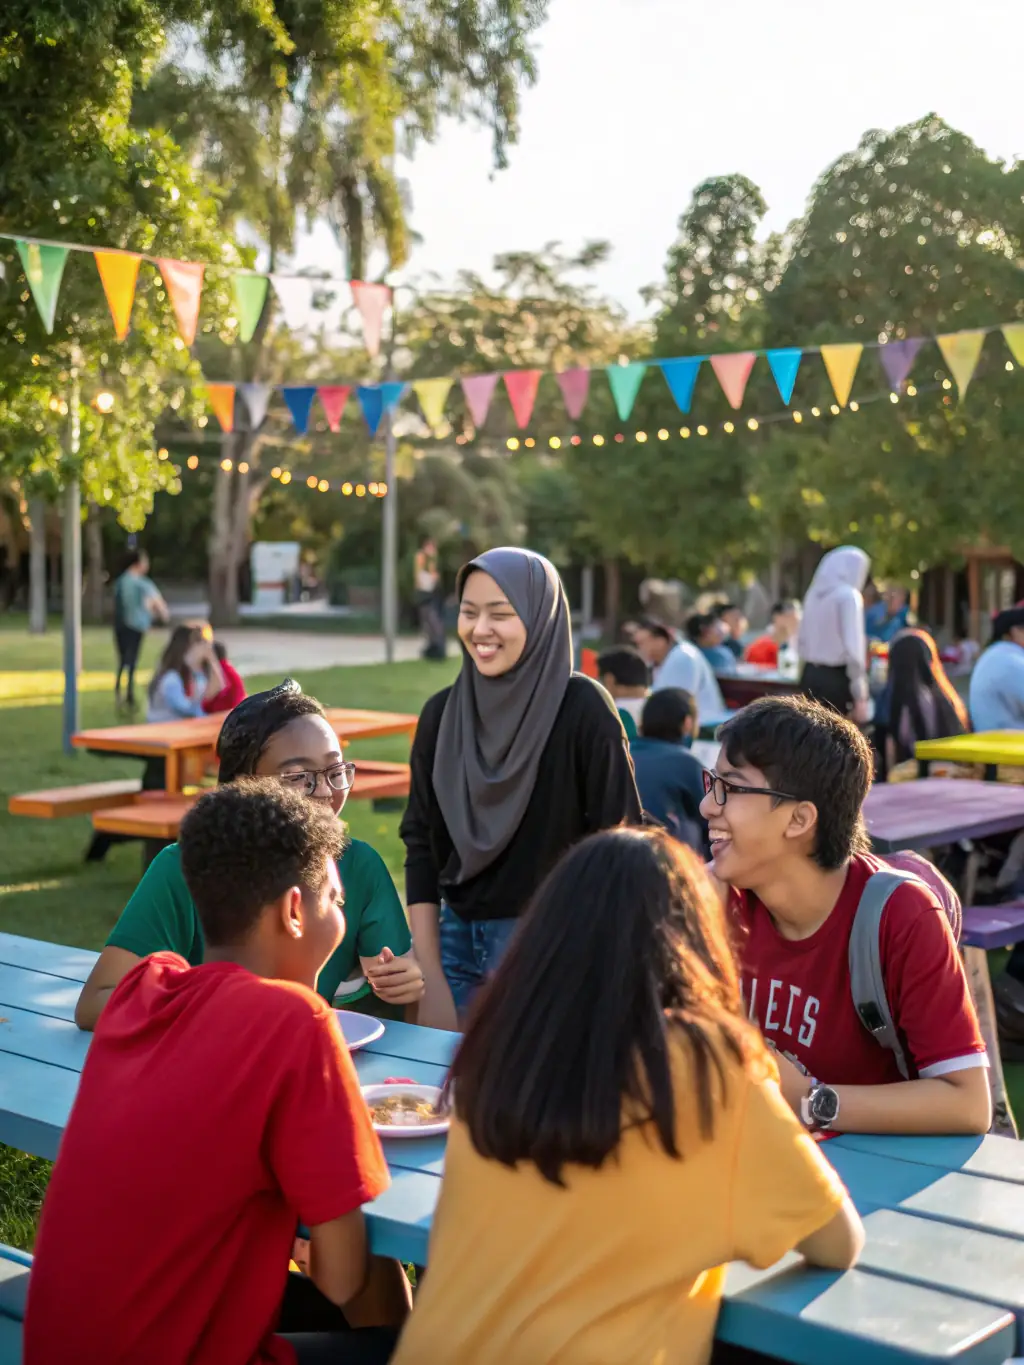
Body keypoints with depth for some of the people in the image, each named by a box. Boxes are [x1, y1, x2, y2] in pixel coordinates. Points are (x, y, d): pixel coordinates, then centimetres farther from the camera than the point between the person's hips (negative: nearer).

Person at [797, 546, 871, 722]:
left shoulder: (814, 593, 11)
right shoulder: (848, 595, -10)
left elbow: (802, 642, 16)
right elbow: (853, 648, -16)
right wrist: (860, 696, -16)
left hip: (810, 675, 7)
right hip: (837, 678, -7)